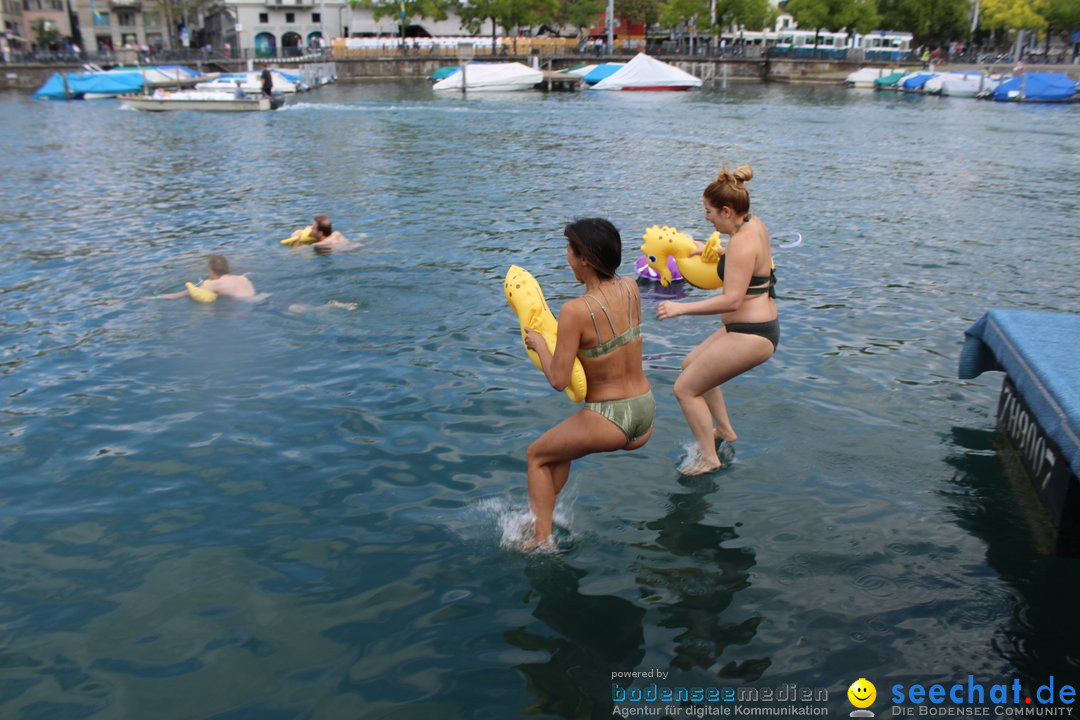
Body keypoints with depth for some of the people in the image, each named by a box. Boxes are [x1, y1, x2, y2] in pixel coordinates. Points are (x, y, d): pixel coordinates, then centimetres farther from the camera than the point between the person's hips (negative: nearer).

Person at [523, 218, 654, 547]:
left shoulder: (576, 311, -23)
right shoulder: (631, 289, -3)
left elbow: (559, 380, -18)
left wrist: (539, 344, -2)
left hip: (608, 419, -7)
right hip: (646, 414, 7)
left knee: (537, 456, 20)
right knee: (561, 445, 30)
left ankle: (541, 539, 22)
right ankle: (541, 518, 35)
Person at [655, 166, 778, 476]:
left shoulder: (741, 243, -24)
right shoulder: (755, 224, 5)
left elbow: (732, 300, -30)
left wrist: (681, 308, -27)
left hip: (750, 336, -11)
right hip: (759, 326, 11)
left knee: (685, 388, -2)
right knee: (692, 365, 27)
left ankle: (709, 459, 7)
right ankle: (725, 431, 37)